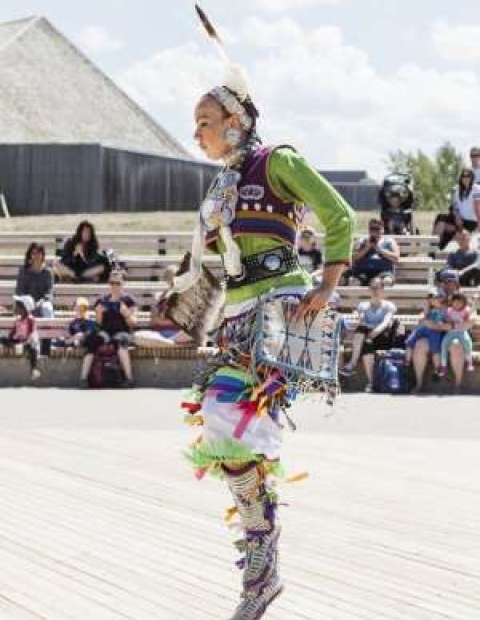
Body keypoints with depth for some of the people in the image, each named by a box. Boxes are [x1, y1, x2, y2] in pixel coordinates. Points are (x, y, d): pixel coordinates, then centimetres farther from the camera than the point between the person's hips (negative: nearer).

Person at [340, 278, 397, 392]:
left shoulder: (388, 306, 12)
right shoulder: (363, 306, 22)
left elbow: (387, 321, -9)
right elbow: (360, 321, 3)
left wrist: (377, 330, -29)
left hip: (382, 339, -2)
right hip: (366, 335, 2)